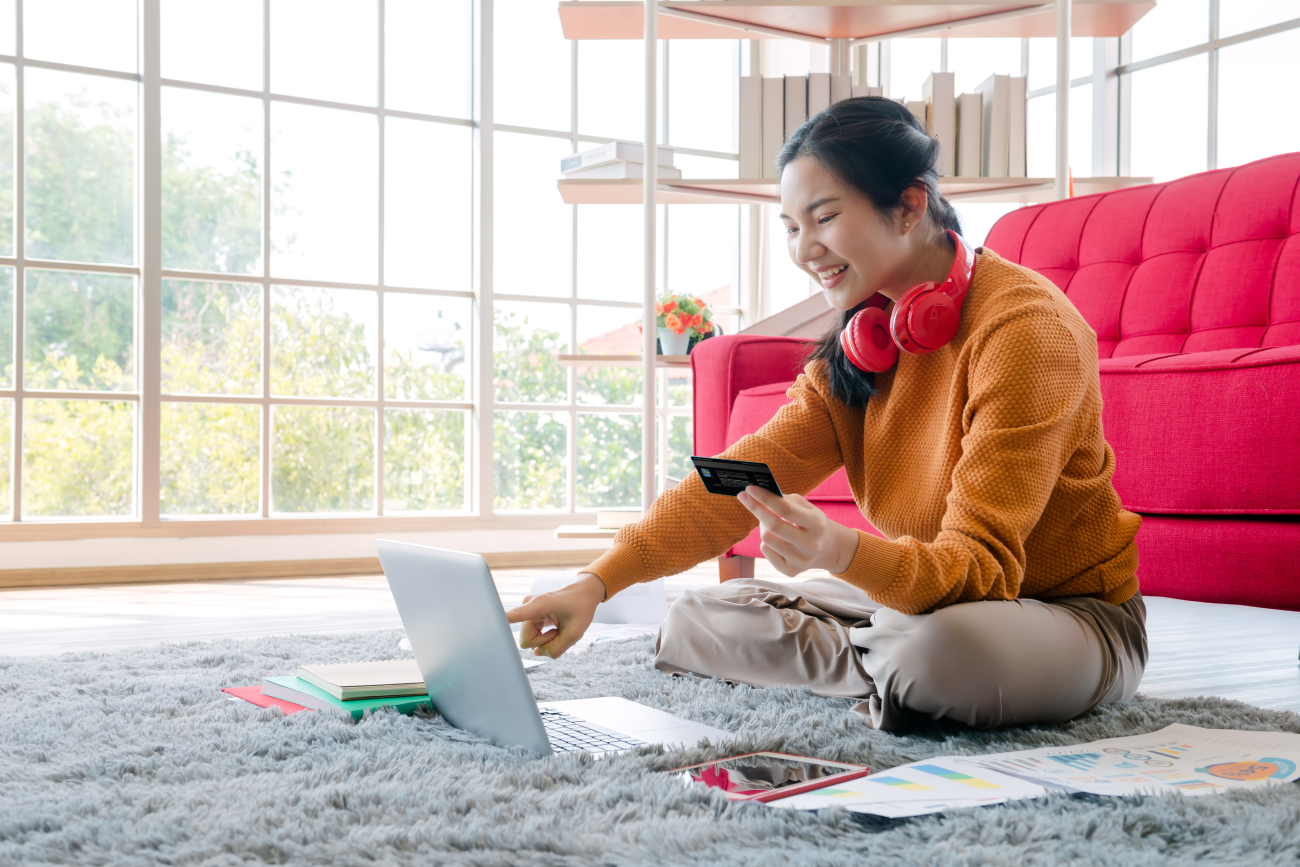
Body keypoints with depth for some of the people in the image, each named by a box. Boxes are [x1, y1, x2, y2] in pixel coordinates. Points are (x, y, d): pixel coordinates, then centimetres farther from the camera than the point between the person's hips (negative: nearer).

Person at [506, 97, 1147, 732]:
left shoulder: (1024, 326, -24)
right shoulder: (860, 343, 0)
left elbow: (982, 563, -29)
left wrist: (843, 551, -49)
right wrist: (597, 581, -22)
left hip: (1076, 613, -5)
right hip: (918, 597, 6)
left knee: (938, 649, -39)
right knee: (694, 622, -3)